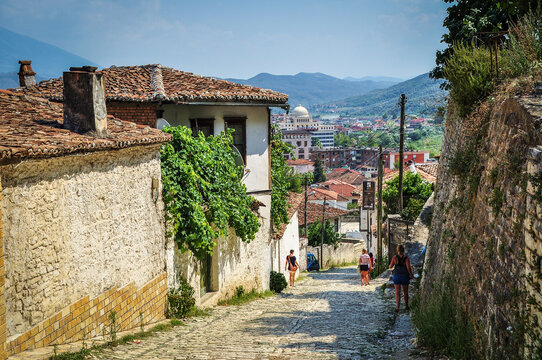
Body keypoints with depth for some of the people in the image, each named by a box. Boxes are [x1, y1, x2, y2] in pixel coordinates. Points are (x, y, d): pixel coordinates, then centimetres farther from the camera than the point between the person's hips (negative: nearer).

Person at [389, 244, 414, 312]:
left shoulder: (395, 257, -8)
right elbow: (408, 267, -18)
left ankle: (397, 307, -9)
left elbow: (390, 266, 0)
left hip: (397, 276, -1)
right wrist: (411, 275, -3)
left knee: (397, 292, 2)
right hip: (405, 276, 1)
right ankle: (406, 306, 29)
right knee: (405, 292, 17)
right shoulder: (406, 258, -9)